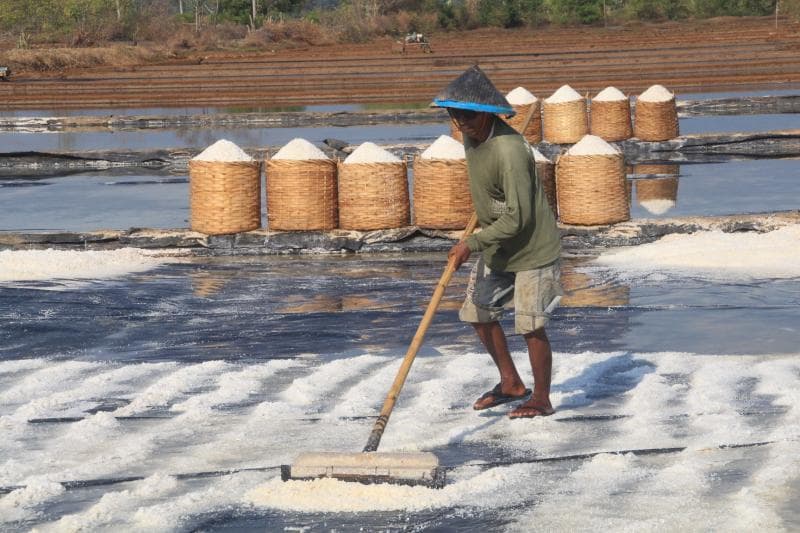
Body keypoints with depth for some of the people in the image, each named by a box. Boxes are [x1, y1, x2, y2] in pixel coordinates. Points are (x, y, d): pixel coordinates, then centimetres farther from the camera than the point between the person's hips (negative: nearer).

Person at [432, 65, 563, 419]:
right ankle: (511, 383, 29)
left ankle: (542, 399, 13)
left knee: (530, 325, -4)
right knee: (479, 313, 12)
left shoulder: (509, 151, -30)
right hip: (496, 247, 9)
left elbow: (517, 218, -29)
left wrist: (473, 244, -27)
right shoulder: (472, 136, -2)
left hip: (532, 250, -9)